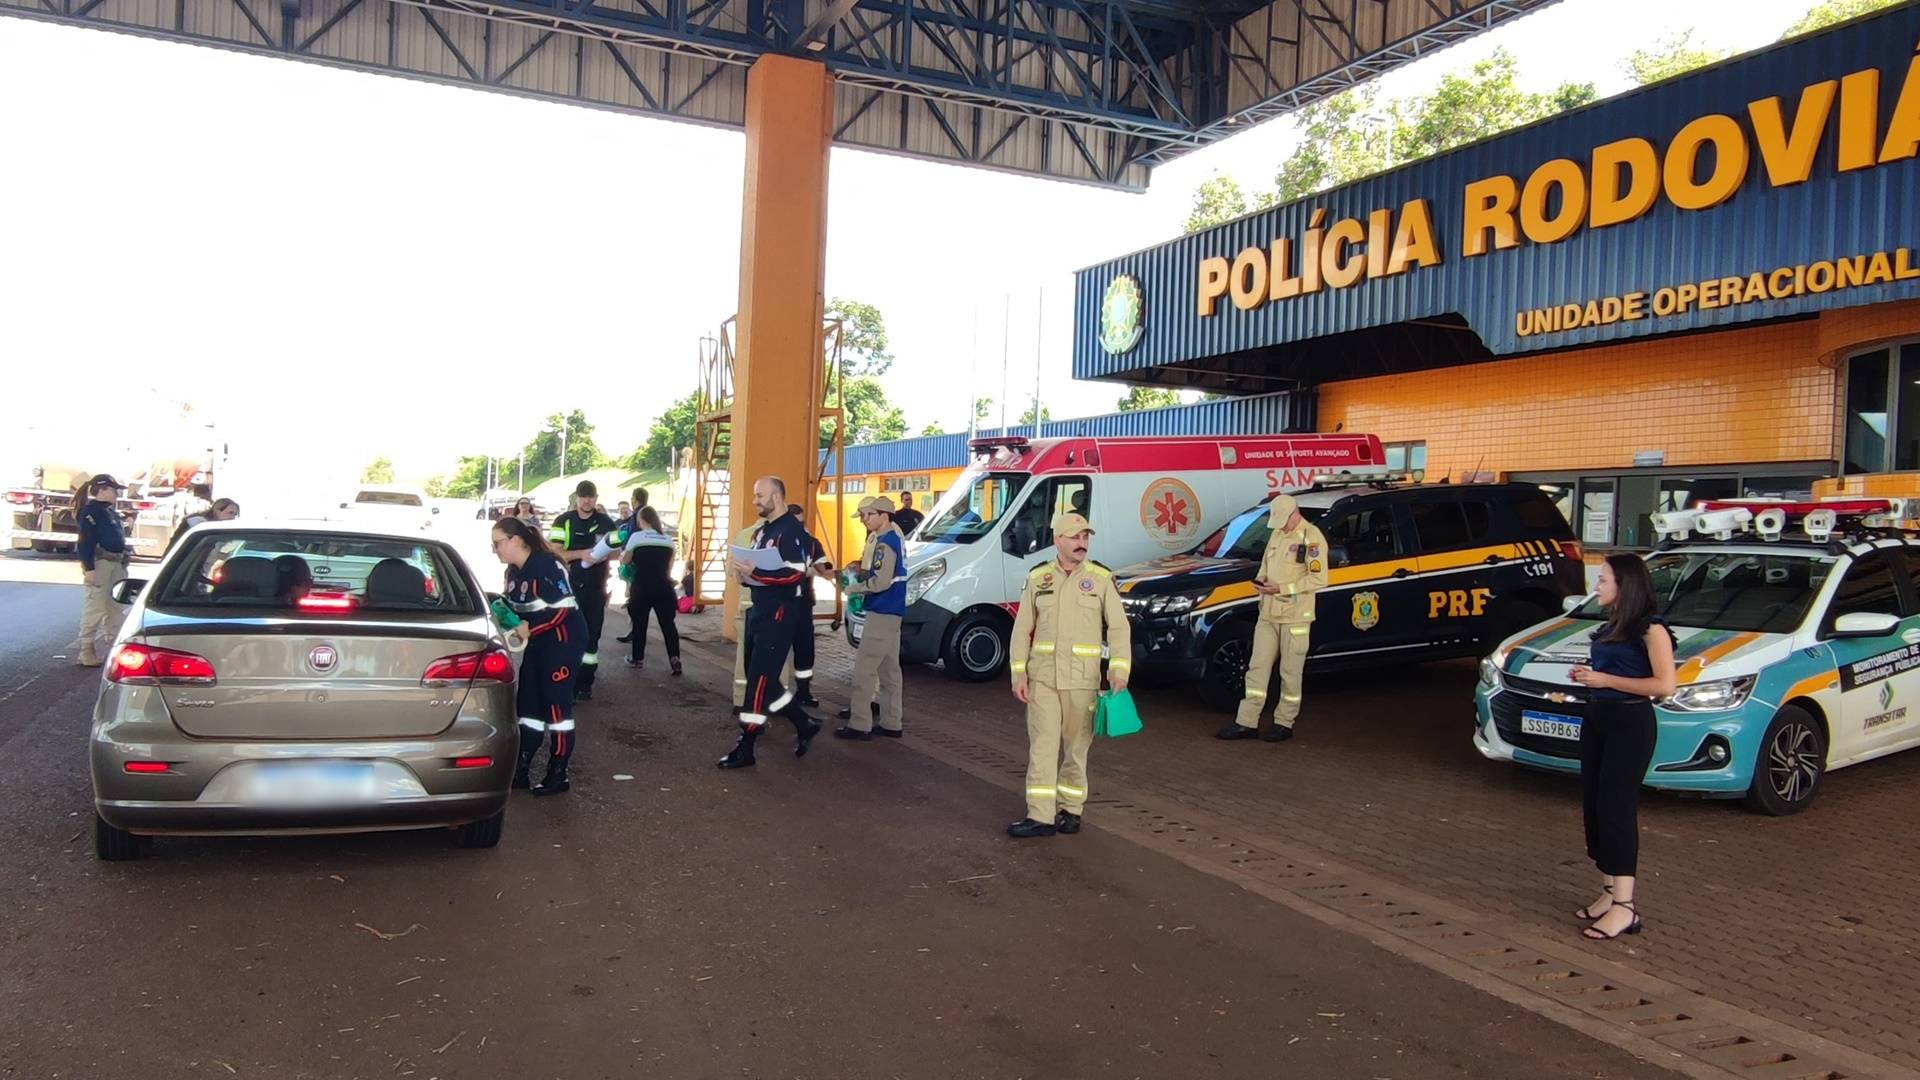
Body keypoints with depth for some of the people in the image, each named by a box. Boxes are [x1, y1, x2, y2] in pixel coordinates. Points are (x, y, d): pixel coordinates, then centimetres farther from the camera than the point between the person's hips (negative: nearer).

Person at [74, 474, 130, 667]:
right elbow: (85, 542, -16)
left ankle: (113, 643, 25)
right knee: (96, 607, -8)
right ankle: (86, 649, -3)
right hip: (100, 563, -9)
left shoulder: (111, 510, 17)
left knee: (114, 605, 15)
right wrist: (88, 568, -21)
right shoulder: (91, 511, -10)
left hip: (116, 564, 9)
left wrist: (123, 560, 22)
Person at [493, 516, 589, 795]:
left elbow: (564, 608, -25)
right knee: (527, 702, 10)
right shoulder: (514, 571, 6)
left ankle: (558, 775, 5)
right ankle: (520, 771, 18)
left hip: (564, 639, -9)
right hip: (540, 641, 10)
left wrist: (529, 629, -22)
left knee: (556, 704, -5)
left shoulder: (545, 566, -22)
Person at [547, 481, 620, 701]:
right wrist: (582, 554, -23)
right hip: (569, 586, -2)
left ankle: (585, 684, 12)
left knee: (592, 636, 5)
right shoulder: (564, 521, -2)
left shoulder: (606, 523, 6)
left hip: (596, 588, 2)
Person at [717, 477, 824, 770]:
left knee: (759, 680, -8)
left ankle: (746, 747, -3)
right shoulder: (764, 530, 16)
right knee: (762, 679, 13)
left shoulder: (791, 531, -14)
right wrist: (745, 576, 2)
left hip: (780, 614, -10)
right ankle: (804, 724, 26)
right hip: (760, 611, 10)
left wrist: (754, 573, -25)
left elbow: (795, 574, -23)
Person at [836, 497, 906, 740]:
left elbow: (881, 582, -23)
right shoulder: (894, 538, 15)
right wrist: (861, 570, 8)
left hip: (882, 613, -10)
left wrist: (854, 588, -9)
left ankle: (859, 725, -4)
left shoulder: (885, 543, -15)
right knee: (889, 669, 12)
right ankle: (891, 723, 17)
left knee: (863, 670, -6)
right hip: (891, 612, 10)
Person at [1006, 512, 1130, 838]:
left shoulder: (1101, 578, 1)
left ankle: (1070, 810, 19)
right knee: (1042, 745, -2)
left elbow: (1118, 627, 0)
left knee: (1076, 747, 7)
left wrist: (1119, 669, -11)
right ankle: (1040, 815, -1)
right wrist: (1019, 674, 0)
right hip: (1042, 676, 1)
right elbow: (1022, 630, 7)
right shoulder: (1037, 578, 5)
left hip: (1082, 679, -1)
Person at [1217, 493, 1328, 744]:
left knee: (1290, 673, 3)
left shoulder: (1312, 538, -10)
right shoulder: (1276, 534, 14)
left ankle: (1284, 723, 14)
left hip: (1295, 617, -7)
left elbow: (1318, 579, -15)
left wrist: (1282, 588, -19)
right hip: (1268, 614, 7)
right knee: (1257, 669, 7)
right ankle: (1246, 723, 10)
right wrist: (1261, 580, 2)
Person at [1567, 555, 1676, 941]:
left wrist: (1606, 680, -18)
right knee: (1594, 807, 9)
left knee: (1616, 809, -10)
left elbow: (1665, 685, -19)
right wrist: (1586, 676, 7)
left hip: (1630, 724, -9)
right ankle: (1609, 892, 19)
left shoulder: (1650, 628, -11)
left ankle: (1624, 906, -7)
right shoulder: (1610, 626, 14)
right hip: (1597, 719, 9)